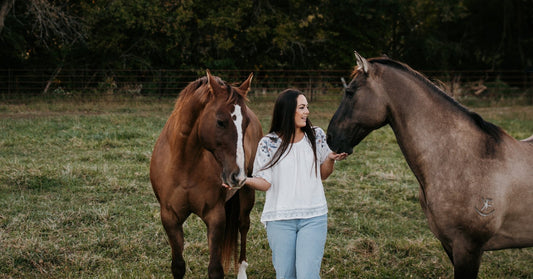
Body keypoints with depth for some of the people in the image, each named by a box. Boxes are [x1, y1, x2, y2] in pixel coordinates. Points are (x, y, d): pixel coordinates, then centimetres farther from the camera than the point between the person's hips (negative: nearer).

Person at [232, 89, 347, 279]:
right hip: (279, 219, -1)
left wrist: (331, 158, -6)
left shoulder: (317, 136, 5)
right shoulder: (268, 143, -2)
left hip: (314, 217, 1)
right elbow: (265, 183, -5)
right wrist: (245, 180, -23)